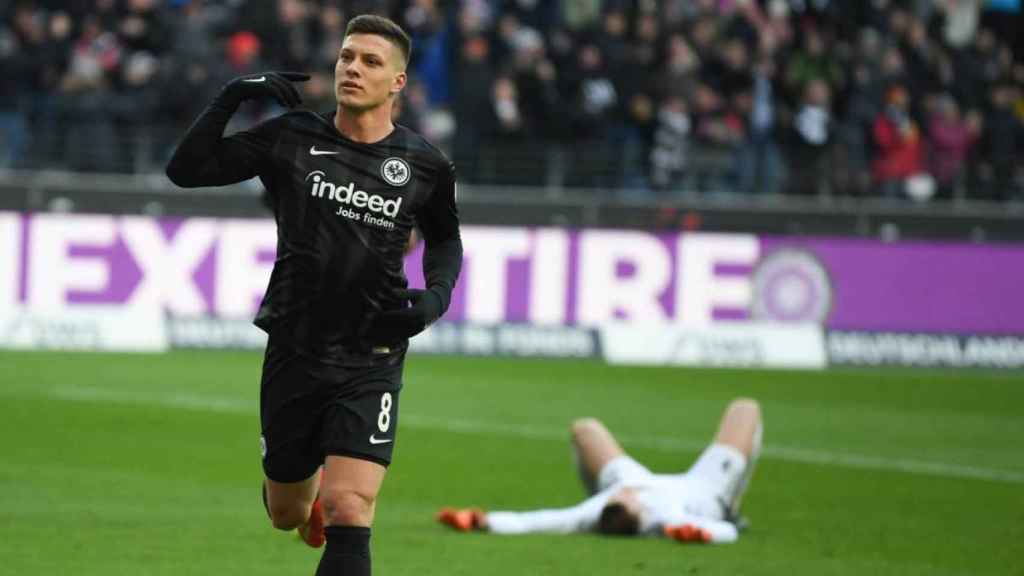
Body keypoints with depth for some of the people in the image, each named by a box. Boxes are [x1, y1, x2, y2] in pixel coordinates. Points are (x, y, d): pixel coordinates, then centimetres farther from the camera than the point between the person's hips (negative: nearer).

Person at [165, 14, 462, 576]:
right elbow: (186, 169, -3)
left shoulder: (424, 166, -1)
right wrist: (232, 97, -16)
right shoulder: (292, 138, -3)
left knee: (348, 515, -18)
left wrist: (435, 297, -2)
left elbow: (444, 239, 18)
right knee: (286, 515, 17)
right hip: (293, 355, 2)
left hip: (369, 365, -2)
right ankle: (311, 486, 55)